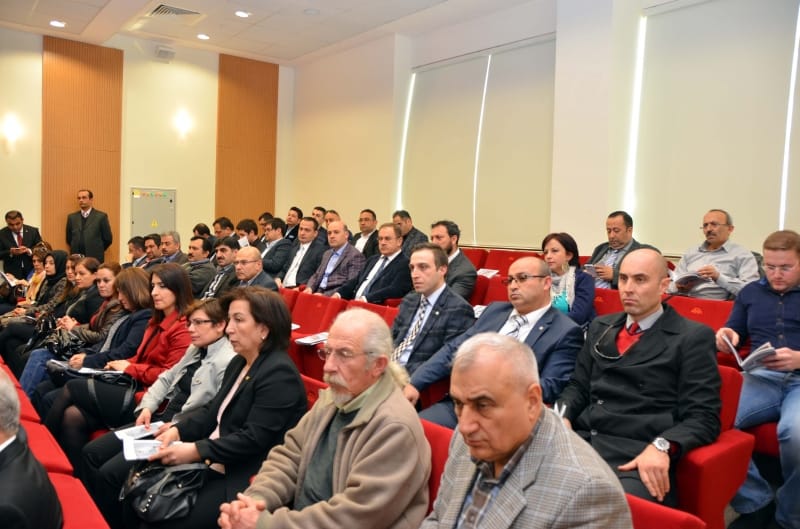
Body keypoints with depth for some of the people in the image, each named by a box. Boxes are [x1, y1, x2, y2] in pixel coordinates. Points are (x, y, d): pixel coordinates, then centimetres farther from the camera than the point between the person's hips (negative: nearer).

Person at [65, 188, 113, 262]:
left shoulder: (101, 216, 0)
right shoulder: (72, 217, 11)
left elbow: (108, 239, 2)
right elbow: (69, 239, 16)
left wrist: (97, 251, 7)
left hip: (95, 259, -3)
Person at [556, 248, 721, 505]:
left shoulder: (693, 337, 2)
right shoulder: (600, 327, 20)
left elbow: (703, 416, -3)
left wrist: (662, 446, -22)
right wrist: (562, 417, -2)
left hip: (637, 458, -4)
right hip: (580, 443, 5)